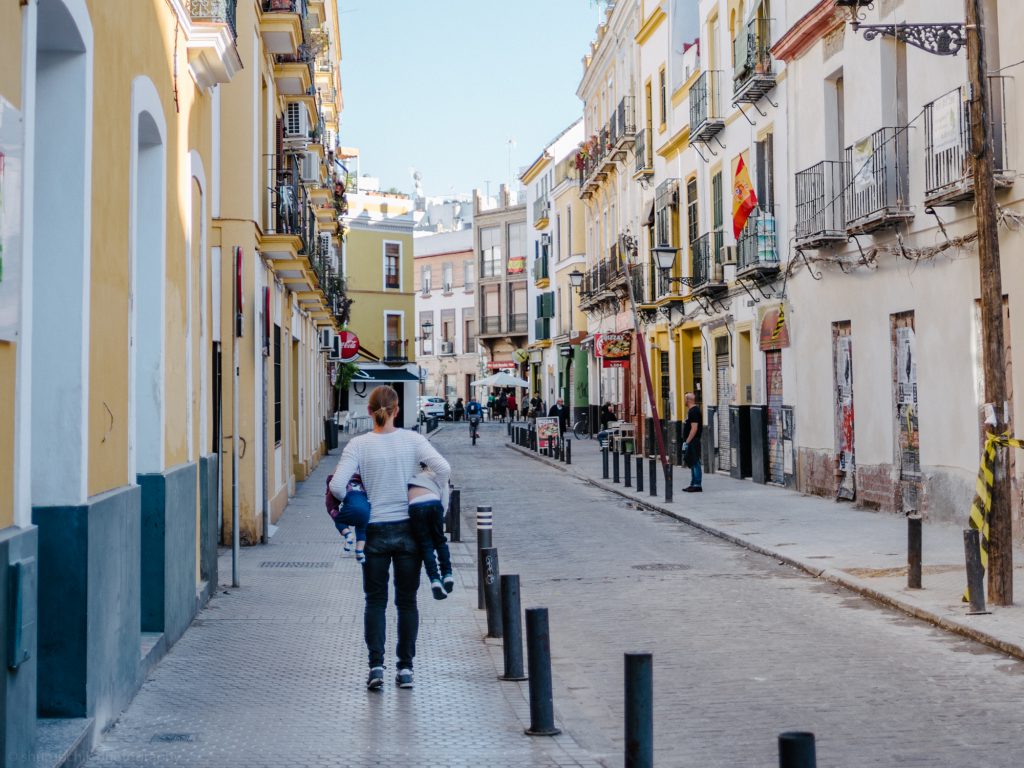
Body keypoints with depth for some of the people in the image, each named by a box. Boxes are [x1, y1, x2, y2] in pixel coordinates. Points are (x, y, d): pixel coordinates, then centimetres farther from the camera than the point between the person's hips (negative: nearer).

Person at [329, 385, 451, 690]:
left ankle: (376, 665, 1)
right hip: (408, 529, 1)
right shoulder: (411, 439, -5)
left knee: (375, 601, 11)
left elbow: (337, 486, -15)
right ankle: (405, 668, 14)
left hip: (374, 531, -1)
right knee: (407, 601, 12)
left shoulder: (358, 445, -8)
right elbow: (443, 468, -15)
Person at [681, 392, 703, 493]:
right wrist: (686, 441, 21)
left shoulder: (694, 411, -16)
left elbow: (694, 428, -23)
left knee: (695, 463, -8)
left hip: (693, 442, -11)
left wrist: (687, 442, -21)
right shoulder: (691, 410, 16)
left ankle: (697, 485, -7)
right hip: (692, 442, 11)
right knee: (692, 464, 14)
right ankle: (693, 484, 20)